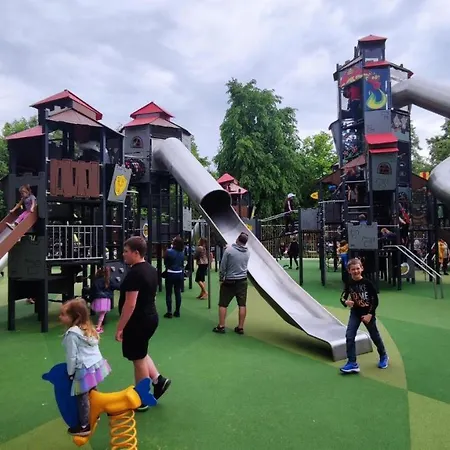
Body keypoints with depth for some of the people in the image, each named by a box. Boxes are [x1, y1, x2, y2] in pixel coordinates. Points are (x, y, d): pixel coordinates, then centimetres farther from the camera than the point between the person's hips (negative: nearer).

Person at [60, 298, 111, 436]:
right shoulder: (88, 328, 7)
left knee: (82, 398, 7)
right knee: (92, 393, 24)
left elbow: (71, 356, -15)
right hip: (96, 364, 9)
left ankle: (84, 426, 19)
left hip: (84, 370, -9)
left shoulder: (72, 334, -19)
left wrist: (70, 373, -2)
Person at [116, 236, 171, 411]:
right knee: (141, 354, 25)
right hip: (150, 318, 9)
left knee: (138, 360, 6)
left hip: (138, 322, -9)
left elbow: (130, 304, -25)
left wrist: (120, 328, -18)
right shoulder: (151, 269, 7)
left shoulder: (134, 273, -22)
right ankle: (158, 380, 23)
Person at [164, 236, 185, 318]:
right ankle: (177, 312, 15)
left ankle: (169, 312, 3)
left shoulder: (169, 251, -14)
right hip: (179, 274, 5)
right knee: (178, 293, 10)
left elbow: (165, 262, -3)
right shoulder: (182, 252, 1)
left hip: (170, 274, -5)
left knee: (168, 294, 3)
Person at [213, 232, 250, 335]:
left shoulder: (229, 250, -14)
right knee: (242, 305, 7)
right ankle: (240, 327, 12)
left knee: (223, 304, 8)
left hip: (229, 281, -4)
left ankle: (221, 326, 12)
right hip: (243, 281, 4)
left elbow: (223, 266, -10)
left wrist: (221, 278, 4)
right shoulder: (247, 252, 0)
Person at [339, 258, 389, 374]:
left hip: (368, 313, -2)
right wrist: (346, 302, -26)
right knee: (349, 336, -10)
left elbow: (375, 300, -12)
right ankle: (352, 363, -3)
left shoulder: (367, 283, -17)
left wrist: (370, 314, -15)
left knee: (375, 336, 15)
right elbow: (343, 297, -2)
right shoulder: (349, 284, -8)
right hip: (355, 313, 3)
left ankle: (383, 356, 42)